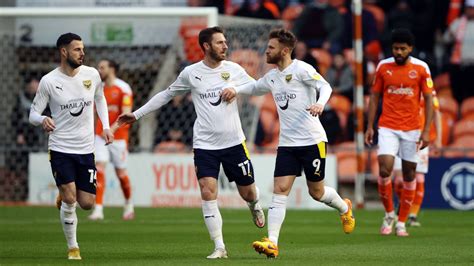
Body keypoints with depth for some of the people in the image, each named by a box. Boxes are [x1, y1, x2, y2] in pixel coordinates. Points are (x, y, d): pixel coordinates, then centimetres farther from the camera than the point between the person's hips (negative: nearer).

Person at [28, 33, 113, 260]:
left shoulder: (92, 74, 0)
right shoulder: (48, 81, -10)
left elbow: (99, 98, 20)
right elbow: (33, 114, -5)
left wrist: (105, 126, 8)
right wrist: (42, 120, -28)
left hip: (86, 149, 3)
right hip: (60, 149, -3)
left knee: (87, 203, 2)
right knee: (70, 199, -14)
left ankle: (64, 197, 37)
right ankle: (72, 247, 4)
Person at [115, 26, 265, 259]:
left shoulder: (234, 70, 0)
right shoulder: (190, 73, -1)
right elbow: (166, 95, 12)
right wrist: (137, 114, 13)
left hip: (234, 142, 1)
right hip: (204, 144, -1)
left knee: (247, 191, 8)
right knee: (208, 192, -13)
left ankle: (254, 206, 48)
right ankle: (219, 247, -7)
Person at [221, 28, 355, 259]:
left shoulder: (301, 69, -9)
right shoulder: (272, 77, 13)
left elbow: (325, 86, -16)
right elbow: (254, 88, 31)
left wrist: (320, 103, -36)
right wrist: (235, 90, 13)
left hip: (312, 140, -6)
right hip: (287, 143, 6)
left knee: (316, 192, 6)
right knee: (280, 189, -8)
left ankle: (344, 209, 39)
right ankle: (272, 242, -17)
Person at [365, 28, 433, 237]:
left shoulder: (421, 68, -1)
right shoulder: (383, 67, 3)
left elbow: (428, 100, 1)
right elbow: (374, 97, 10)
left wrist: (426, 131, -6)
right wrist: (369, 127, 4)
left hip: (412, 129, 0)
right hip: (387, 128, 0)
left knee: (409, 174, 3)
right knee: (384, 169, -15)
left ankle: (402, 222, 14)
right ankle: (389, 214, 6)